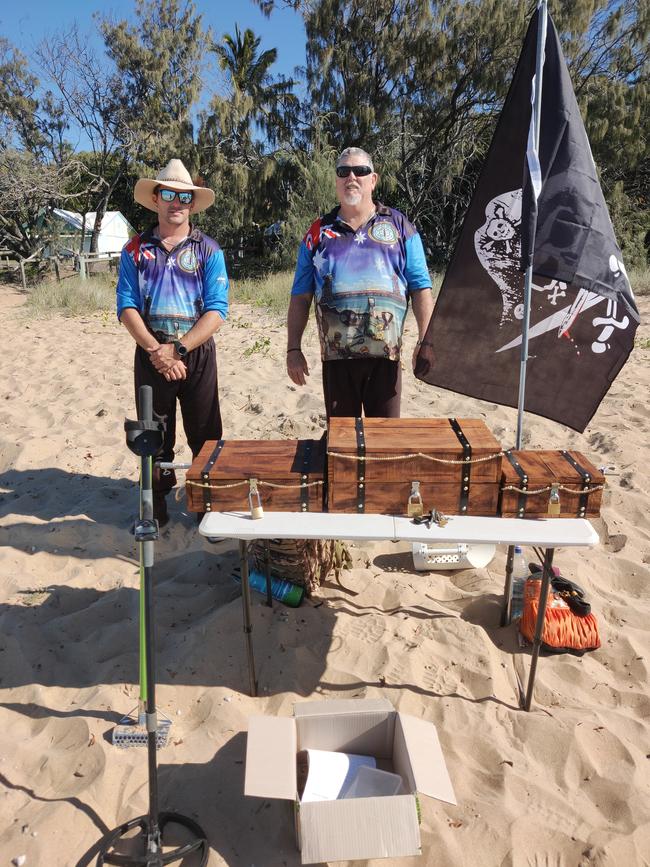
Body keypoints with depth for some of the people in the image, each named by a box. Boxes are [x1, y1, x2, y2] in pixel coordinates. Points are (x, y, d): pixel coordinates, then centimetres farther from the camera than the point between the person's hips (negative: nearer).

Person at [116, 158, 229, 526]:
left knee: (205, 436, 4)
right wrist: (156, 351, -15)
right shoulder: (136, 250, 7)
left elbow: (217, 311, -8)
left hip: (198, 354, -1)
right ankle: (156, 507, 25)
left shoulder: (209, 250, 1)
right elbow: (127, 307, -2)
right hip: (150, 354, 2)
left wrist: (178, 349, -17)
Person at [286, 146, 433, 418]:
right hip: (335, 355, 1)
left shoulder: (398, 225, 7)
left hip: (385, 355, -1)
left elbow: (420, 288, 2)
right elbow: (300, 297, 9)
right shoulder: (319, 232, 9)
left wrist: (425, 342, -9)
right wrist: (293, 349, 2)